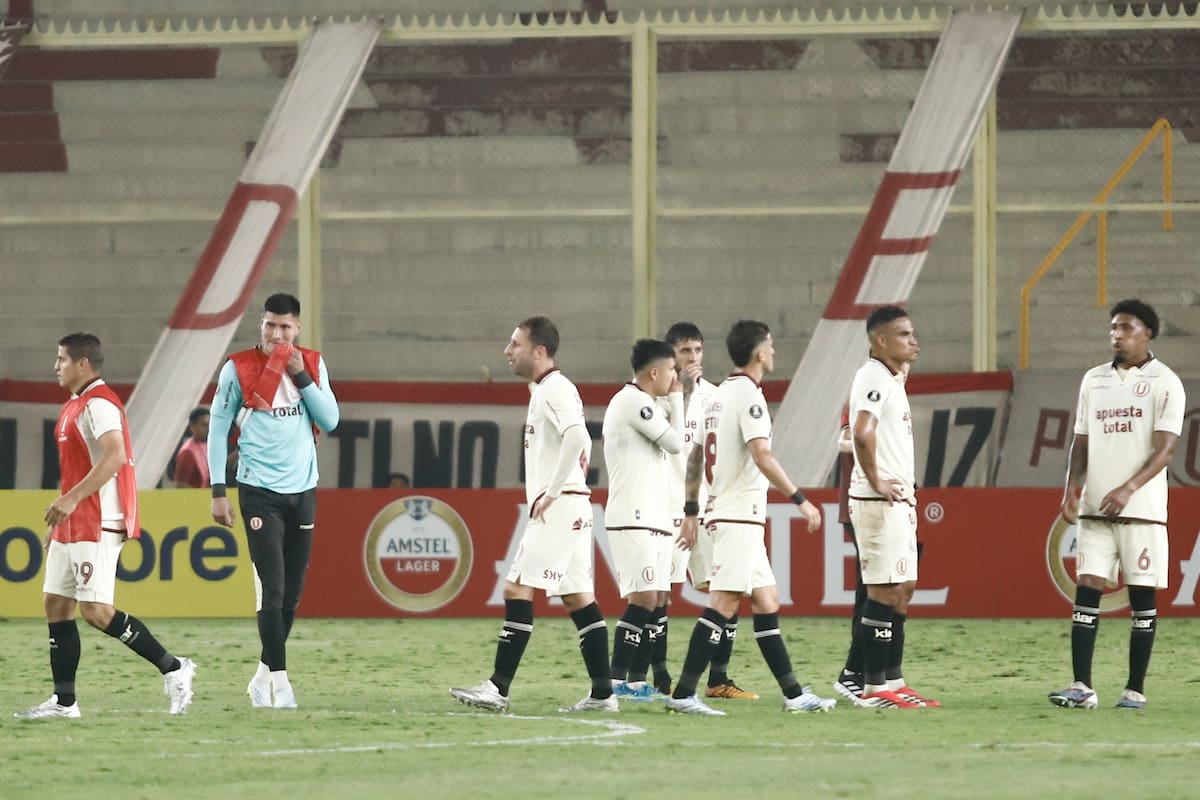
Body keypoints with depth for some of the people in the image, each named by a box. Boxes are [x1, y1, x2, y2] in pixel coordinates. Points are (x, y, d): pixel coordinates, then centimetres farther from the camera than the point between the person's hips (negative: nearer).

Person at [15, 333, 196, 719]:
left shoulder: (99, 404, -15)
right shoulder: (75, 406, 18)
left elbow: (115, 456, -28)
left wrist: (71, 500, -30)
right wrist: (61, 515, 24)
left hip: (97, 526, -11)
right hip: (72, 526, 11)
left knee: (96, 610, -13)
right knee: (57, 605, 7)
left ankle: (173, 669, -5)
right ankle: (64, 701, 9)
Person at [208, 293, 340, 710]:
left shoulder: (312, 365, 7)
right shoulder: (238, 369, -3)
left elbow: (330, 421, 1)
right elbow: (218, 428, 0)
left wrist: (301, 377, -10)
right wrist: (218, 491, -5)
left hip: (302, 490, 4)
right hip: (259, 492, -4)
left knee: (292, 593, 6)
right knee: (273, 589, -12)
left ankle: (264, 676, 18)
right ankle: (279, 680, -10)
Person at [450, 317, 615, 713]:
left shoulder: (555, 390, -12)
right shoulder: (543, 390, 19)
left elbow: (577, 439, -27)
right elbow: (581, 444, 27)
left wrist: (551, 493, -22)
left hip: (559, 506, -11)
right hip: (571, 510, 11)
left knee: (517, 589, -12)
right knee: (578, 598, 9)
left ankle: (498, 689, -14)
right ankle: (602, 692, 8)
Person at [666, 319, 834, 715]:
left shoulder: (720, 394, 16)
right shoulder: (748, 395, -12)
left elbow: (695, 457, 20)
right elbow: (762, 456, -22)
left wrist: (691, 510, 25)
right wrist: (800, 499, -19)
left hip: (726, 513, 10)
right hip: (741, 516, -10)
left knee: (766, 602, 11)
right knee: (724, 602, -12)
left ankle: (793, 693, 12)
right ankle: (683, 693, -15)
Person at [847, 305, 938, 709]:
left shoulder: (892, 380, 17)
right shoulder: (873, 377, -15)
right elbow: (862, 433, -29)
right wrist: (877, 482, -21)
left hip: (899, 500, 10)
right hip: (879, 503, -10)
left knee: (903, 588, 12)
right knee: (886, 591, -8)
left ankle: (893, 681, 17)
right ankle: (875, 687, -6)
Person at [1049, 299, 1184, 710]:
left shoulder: (1164, 382, -3)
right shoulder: (1094, 380, 14)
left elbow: (1165, 448, -10)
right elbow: (1082, 440, 16)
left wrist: (1128, 489, -23)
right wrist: (1072, 488, 0)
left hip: (1142, 507, -4)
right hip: (1094, 507, 4)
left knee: (1142, 597, 0)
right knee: (1086, 589, -4)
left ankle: (1135, 689, 5)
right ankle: (1082, 687, -6)